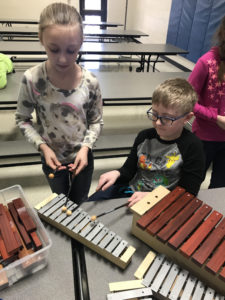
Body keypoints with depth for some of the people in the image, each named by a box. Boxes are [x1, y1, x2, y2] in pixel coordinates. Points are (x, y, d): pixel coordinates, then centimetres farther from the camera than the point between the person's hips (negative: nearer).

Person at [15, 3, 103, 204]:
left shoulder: (90, 82, -18)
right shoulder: (32, 79, -20)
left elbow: (96, 121, -6)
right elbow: (22, 119, -7)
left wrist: (85, 147, -19)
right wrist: (43, 146, -18)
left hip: (82, 156, 0)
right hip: (51, 157, 0)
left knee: (80, 203, 24)